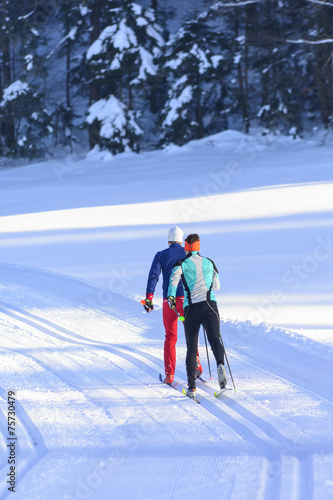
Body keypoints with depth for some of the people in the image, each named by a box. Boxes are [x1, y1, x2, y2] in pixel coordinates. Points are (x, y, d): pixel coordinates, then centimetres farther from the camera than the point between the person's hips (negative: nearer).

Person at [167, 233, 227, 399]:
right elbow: (217, 286, 29)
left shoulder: (181, 264, 8)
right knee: (214, 338, -17)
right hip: (209, 305, 1)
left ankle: (192, 387, 3)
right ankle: (220, 365, -48)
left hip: (191, 308, -1)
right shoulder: (209, 263, 18)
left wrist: (171, 296, -21)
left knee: (191, 348, 8)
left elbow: (174, 278, -14)